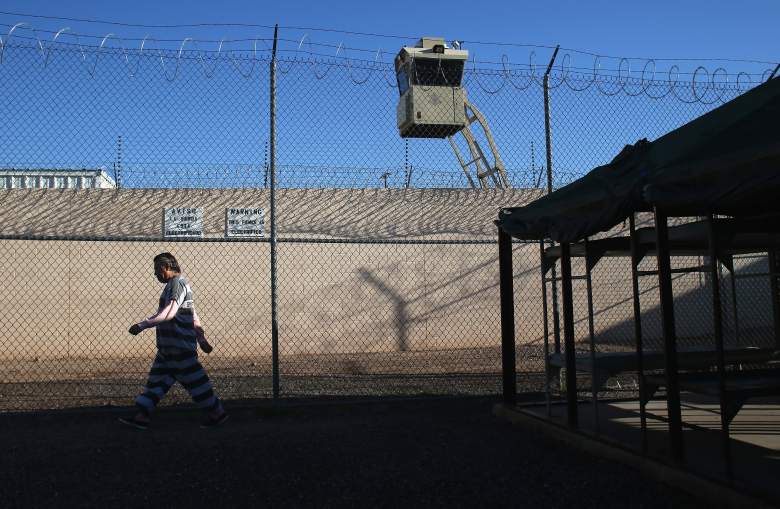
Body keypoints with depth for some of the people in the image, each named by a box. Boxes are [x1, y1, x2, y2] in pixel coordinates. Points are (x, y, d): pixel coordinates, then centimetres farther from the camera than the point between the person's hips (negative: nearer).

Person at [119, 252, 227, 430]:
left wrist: (143, 325, -26)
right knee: (157, 379, 9)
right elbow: (194, 317, 21)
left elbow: (169, 313, -26)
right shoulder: (175, 285, 19)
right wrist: (201, 339, 22)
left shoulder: (178, 283, -13)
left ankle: (217, 413, 8)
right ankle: (141, 416, 12)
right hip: (168, 347, 10)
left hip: (180, 347, -10)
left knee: (194, 380, -2)